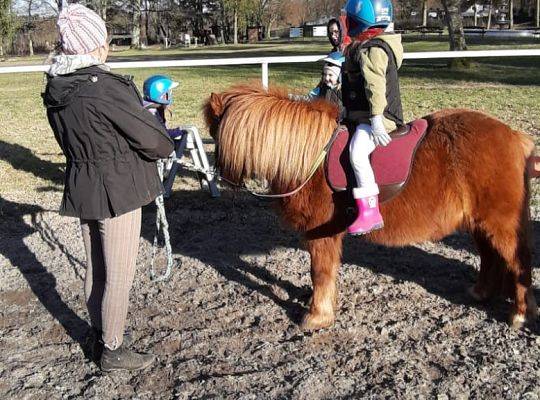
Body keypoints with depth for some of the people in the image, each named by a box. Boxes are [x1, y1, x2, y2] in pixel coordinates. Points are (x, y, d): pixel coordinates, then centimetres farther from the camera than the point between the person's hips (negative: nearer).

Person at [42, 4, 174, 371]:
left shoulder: (55, 89, 1)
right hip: (117, 189, -8)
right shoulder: (106, 88, -23)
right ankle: (113, 351, 18)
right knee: (120, 274, 5)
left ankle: (101, 334, 37)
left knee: (96, 268, 21)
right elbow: (151, 139, -17)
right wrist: (166, 145, 6)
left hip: (81, 186, 8)